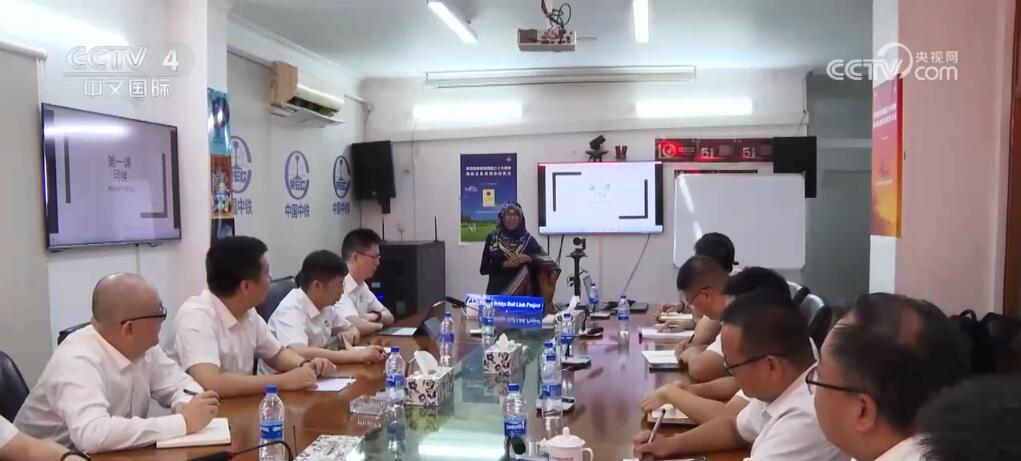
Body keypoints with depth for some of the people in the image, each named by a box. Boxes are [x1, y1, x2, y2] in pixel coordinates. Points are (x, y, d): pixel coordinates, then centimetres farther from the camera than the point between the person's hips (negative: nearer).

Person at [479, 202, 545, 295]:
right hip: (498, 291, 0)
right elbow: (483, 269, 3)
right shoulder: (492, 238, 5)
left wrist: (528, 258, -18)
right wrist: (504, 264, -11)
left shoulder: (527, 239, 6)